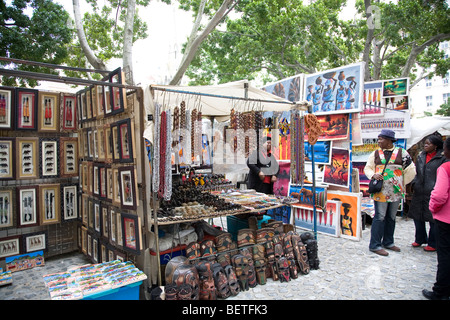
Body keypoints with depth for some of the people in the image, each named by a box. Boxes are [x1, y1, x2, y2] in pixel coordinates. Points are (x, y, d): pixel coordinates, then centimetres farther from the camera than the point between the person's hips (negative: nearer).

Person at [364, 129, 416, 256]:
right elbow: (367, 168, 11)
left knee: (391, 217, 13)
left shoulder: (401, 152, 3)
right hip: (380, 191, -2)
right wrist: (373, 175, -9)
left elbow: (411, 170, 8)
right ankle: (375, 245, 1)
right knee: (380, 217, -5)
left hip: (395, 191, 2)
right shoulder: (375, 153, 4)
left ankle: (388, 242, 27)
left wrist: (402, 184, 9)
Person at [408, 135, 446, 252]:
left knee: (433, 219, 3)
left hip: (432, 194, -6)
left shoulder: (443, 158, -6)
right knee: (417, 216, 13)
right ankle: (420, 239, 31)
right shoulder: (421, 157, 12)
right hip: (419, 193, 6)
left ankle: (433, 243, 18)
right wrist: (414, 184, 8)